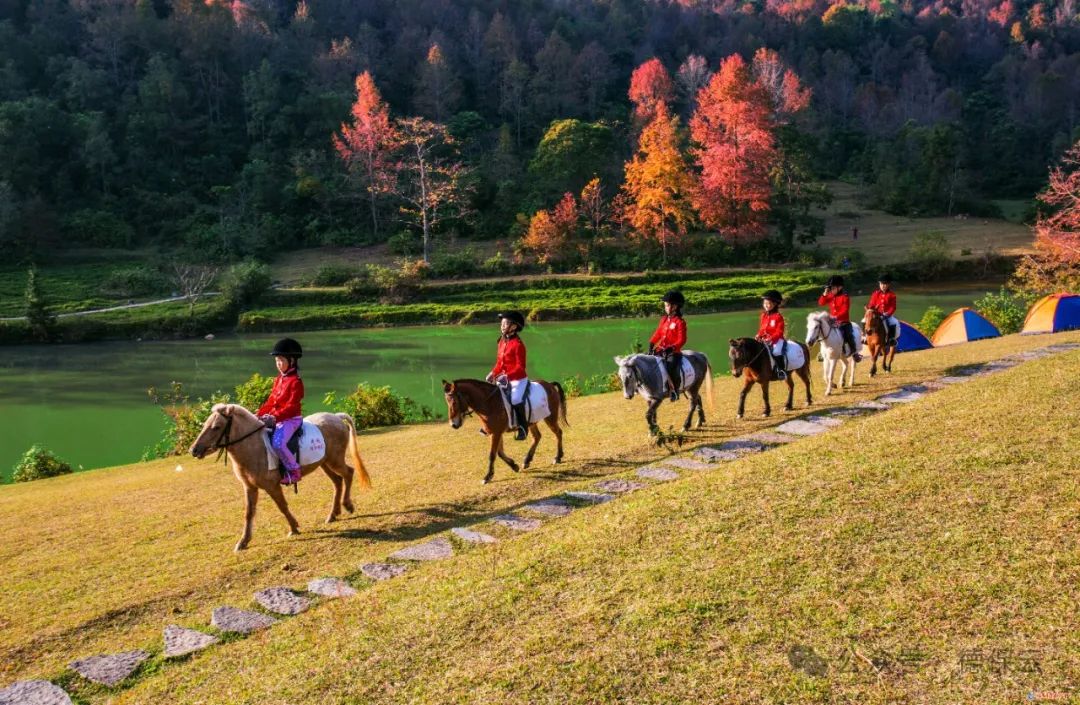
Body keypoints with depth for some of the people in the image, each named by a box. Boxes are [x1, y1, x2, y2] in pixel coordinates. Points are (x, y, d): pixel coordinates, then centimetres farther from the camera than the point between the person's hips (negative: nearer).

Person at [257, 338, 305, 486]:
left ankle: (294, 470, -12)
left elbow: (292, 406, -19)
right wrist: (259, 414, 2)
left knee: (278, 443, -28)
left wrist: (275, 417, -27)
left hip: (291, 419, -9)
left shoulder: (295, 381, -13)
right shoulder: (278, 379, 13)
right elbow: (271, 401, 14)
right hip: (275, 417, 9)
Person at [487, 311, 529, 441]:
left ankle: (523, 427, -8)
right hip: (505, 379, 8)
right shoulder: (502, 341, 7)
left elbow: (520, 366, -19)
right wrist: (493, 373, 1)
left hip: (518, 379, -8)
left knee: (515, 399, -24)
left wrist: (507, 375, -27)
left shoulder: (518, 344, -16)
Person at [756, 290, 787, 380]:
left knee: (776, 351, -31)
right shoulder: (764, 315, 9)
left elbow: (779, 332, -14)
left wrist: (771, 339, -27)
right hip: (765, 339, 7)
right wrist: (759, 335, -5)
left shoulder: (778, 316, -9)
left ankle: (781, 370, -20)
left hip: (776, 339, -7)